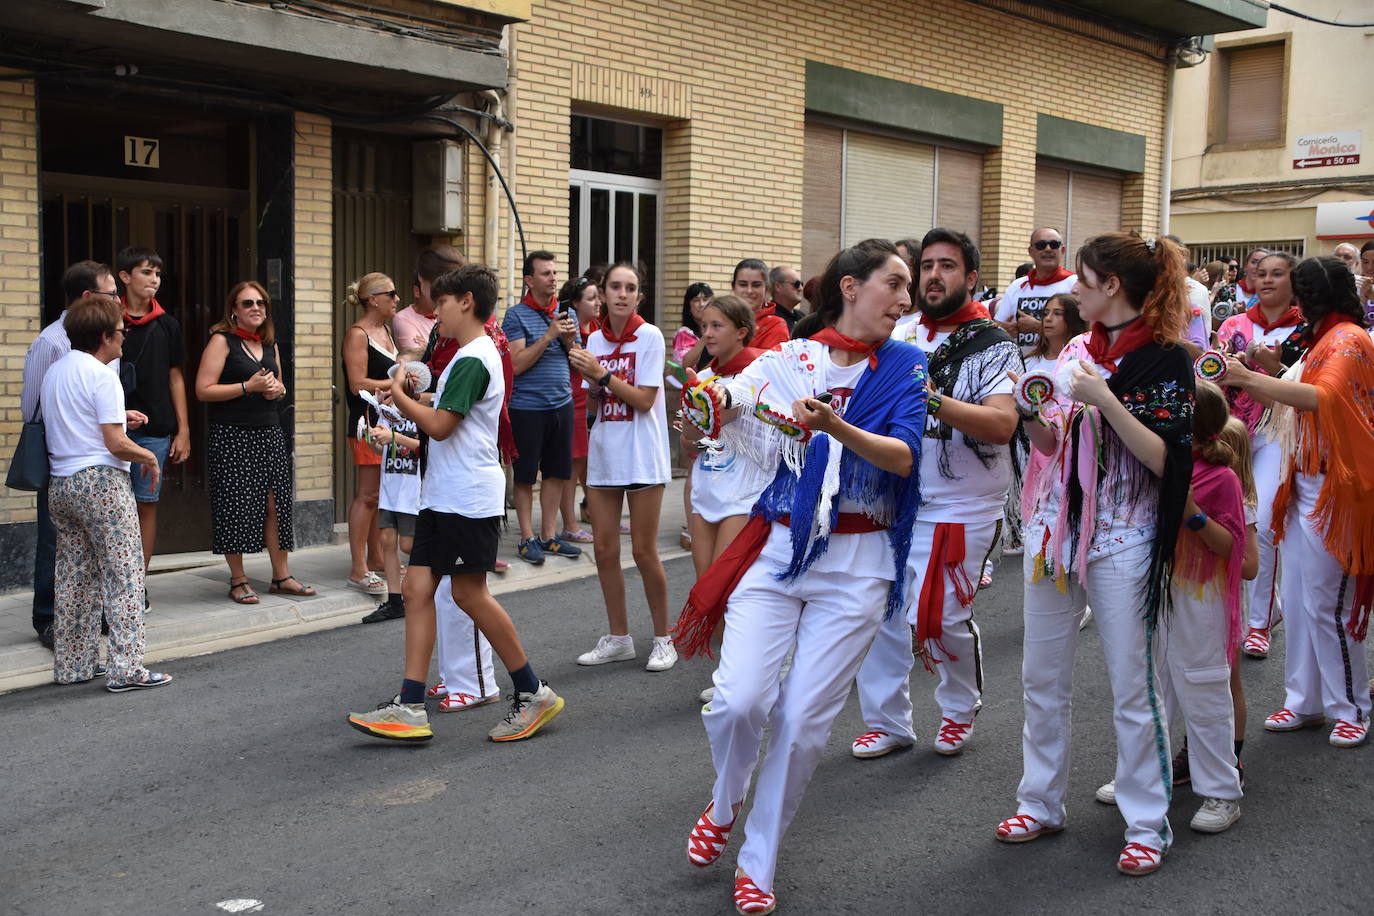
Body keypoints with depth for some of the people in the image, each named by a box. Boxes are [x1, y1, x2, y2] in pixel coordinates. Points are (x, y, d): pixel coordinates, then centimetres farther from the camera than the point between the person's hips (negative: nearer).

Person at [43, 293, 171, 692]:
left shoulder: (54, 372, 14)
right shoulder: (101, 375, -12)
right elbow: (116, 444, -17)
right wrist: (150, 457, -1)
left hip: (61, 483, 9)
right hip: (101, 482, -9)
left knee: (74, 578, 14)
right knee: (123, 576, -4)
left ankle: (73, 664, 19)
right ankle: (125, 668, -5)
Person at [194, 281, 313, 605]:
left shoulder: (269, 342, 15)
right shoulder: (222, 341, -5)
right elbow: (203, 390, -12)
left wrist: (278, 389, 6)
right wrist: (249, 386, -16)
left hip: (269, 433, 6)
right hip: (232, 435, -6)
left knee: (276, 503, 3)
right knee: (236, 506, -2)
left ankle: (282, 576, 12)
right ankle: (238, 581, 8)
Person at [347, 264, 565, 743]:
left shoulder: (473, 360, -15)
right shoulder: (470, 356, 18)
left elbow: (439, 425, -19)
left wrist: (398, 393, -5)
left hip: (469, 497, -10)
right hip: (442, 495, 10)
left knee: (469, 593, -4)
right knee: (417, 586, 3)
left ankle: (533, 693, 10)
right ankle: (410, 707, 2)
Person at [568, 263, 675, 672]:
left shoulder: (650, 336, -8)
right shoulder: (595, 339, 7)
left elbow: (644, 399, -13)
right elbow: (596, 401, 12)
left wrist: (600, 374, -17)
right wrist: (586, 377, -7)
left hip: (642, 457, -5)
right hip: (603, 454, 5)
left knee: (644, 551, -2)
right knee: (604, 549, 6)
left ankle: (663, 639, 13)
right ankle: (618, 638, 18)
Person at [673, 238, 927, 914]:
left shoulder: (905, 366, 4)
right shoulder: (788, 360, 4)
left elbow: (904, 457, -9)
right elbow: (722, 407, -4)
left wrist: (839, 429, -27)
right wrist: (705, 401, -27)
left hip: (857, 565, 0)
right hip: (779, 550, 0)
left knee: (803, 721, -2)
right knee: (739, 701, -12)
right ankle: (723, 804, 22)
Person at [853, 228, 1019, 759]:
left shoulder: (992, 346, -6)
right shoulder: (900, 333, 8)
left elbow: (1002, 424, -22)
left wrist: (931, 398, -30)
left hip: (960, 509, -4)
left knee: (942, 619, -5)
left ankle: (961, 708, 25)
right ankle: (887, 722, 17)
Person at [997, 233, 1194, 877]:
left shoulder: (1164, 361, -8)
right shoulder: (1077, 352, 10)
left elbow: (1164, 460, -16)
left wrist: (1104, 400, -24)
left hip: (1123, 539, -6)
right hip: (1056, 526, 6)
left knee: (1132, 686, 1)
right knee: (1042, 677, 12)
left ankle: (1146, 823, 15)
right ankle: (1041, 802, 26)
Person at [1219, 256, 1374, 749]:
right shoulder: (1325, 340, 18)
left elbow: (1322, 397, -27)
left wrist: (1250, 377, -30)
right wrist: (1245, 382, 7)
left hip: (1332, 490, -9)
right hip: (1303, 484, 9)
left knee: (1325, 603, -3)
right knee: (1298, 601, 11)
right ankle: (1305, 701, 19)